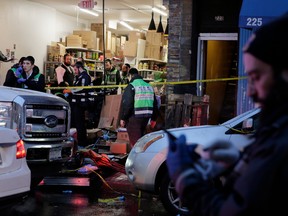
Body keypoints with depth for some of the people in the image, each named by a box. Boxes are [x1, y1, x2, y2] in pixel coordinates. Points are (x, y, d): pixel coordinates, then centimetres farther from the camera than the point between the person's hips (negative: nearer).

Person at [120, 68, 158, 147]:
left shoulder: (131, 86, -9)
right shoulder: (149, 86, 14)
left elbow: (126, 104, -15)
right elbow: (155, 104, 18)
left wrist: (122, 118, -7)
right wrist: (153, 119, 25)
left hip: (134, 119, -7)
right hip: (146, 117, 7)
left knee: (135, 141, -4)